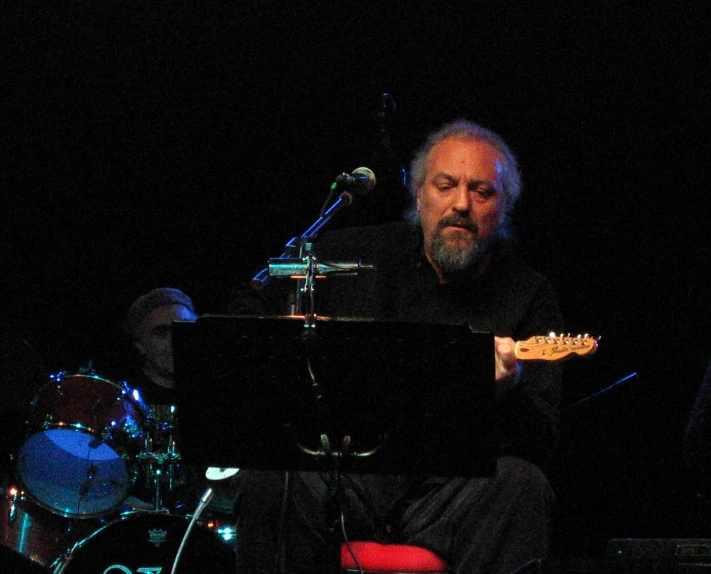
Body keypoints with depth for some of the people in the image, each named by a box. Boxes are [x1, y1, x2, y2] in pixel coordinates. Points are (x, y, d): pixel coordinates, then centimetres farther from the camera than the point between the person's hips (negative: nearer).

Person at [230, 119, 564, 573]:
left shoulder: (529, 296, 7)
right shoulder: (353, 255, 12)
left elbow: (541, 447, -3)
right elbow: (248, 306, 27)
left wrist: (507, 389, -25)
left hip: (453, 491, -1)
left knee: (520, 484, -34)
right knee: (270, 484, -32)